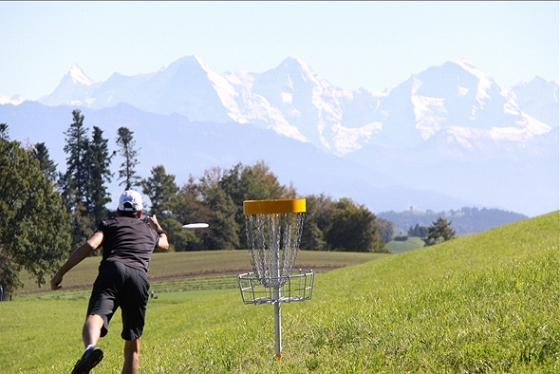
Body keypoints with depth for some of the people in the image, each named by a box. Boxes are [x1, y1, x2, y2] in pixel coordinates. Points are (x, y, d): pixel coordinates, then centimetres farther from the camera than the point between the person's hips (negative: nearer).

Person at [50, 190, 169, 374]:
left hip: (112, 270, -2)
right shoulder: (149, 230, 37)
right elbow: (164, 244, 62)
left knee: (95, 315, -27)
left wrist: (60, 273, 3)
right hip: (139, 277, 3)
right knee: (132, 342, 13)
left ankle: (90, 348, -60)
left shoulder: (109, 224, 26)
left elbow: (90, 245, 5)